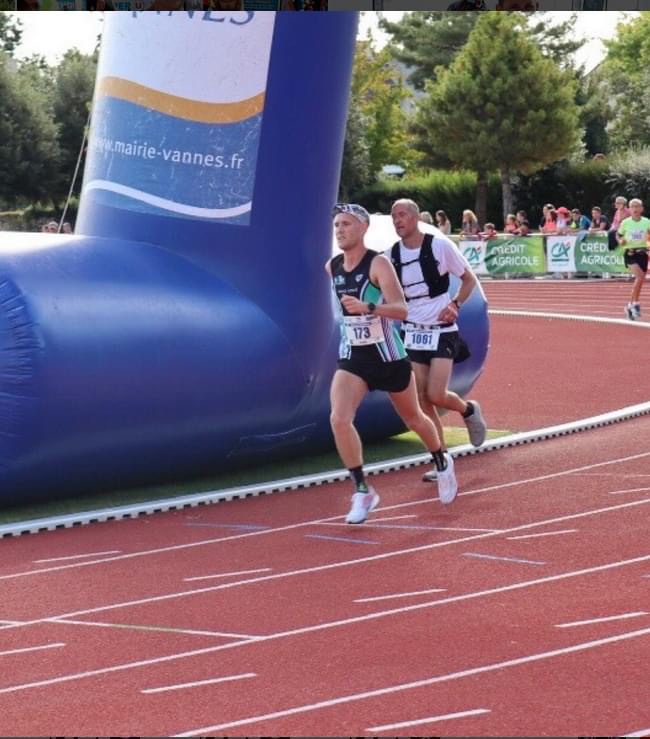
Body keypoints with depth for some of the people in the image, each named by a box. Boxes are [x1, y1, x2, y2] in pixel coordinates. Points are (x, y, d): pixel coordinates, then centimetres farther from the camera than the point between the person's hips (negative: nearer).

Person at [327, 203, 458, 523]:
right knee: (339, 418, -20)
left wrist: (367, 307, -43)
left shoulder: (378, 264, -17)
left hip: (388, 356, -4)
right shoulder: (331, 268, 0)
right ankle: (362, 491, -11)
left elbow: (401, 309, -30)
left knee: (413, 418, 17)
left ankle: (442, 463, 47)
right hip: (352, 358, 4)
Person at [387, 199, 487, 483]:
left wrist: (455, 304, -15)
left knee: (436, 395, -14)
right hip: (411, 332, 4)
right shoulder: (391, 255, 1)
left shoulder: (440, 245, -9)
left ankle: (468, 410, 19)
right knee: (422, 401, -1)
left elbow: (469, 279, 1)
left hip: (441, 331, -4)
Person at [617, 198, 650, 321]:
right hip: (630, 253, -3)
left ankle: (631, 305, 21)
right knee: (640, 275, -25)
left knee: (640, 280, 4)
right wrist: (621, 241, -10)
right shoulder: (625, 223, -1)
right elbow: (619, 236, 11)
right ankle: (636, 303, -15)